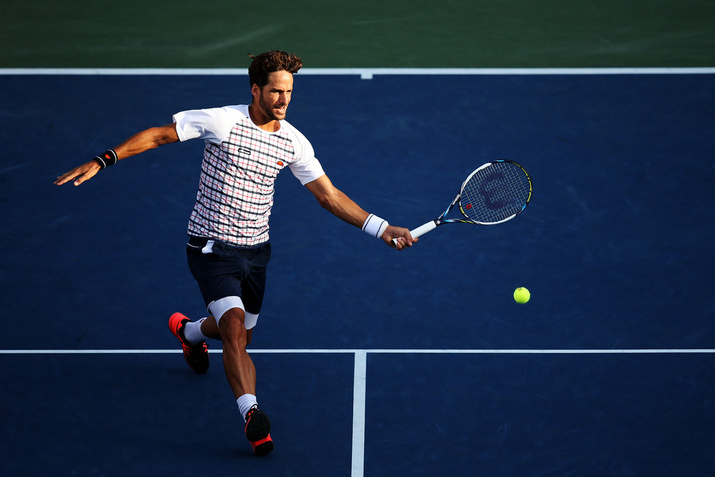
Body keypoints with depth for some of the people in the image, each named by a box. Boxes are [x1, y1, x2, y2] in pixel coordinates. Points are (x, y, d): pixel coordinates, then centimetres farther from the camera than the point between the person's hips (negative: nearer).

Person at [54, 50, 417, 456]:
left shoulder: (294, 142, -3)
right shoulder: (221, 121, -16)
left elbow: (329, 196, 2)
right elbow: (158, 135, -9)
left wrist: (382, 229, -6)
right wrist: (102, 162, -15)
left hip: (255, 251, 5)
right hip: (212, 248, -5)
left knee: (240, 336, 20)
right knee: (235, 330, -24)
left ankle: (189, 330, 53)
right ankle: (252, 414, -27)